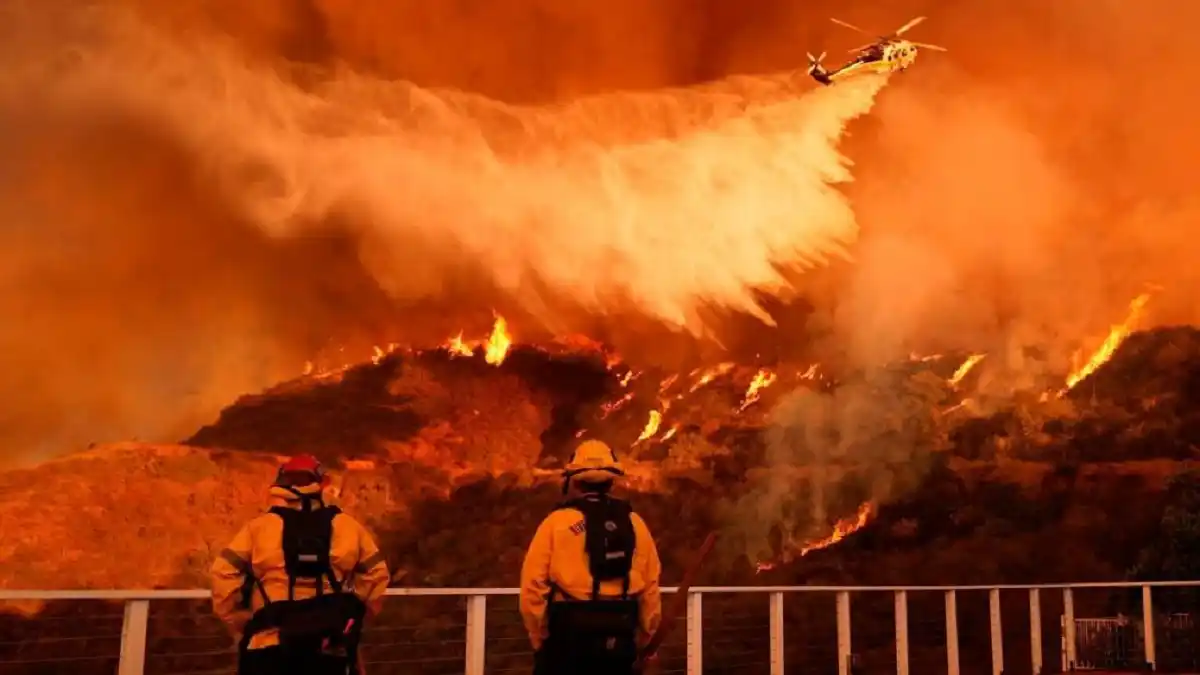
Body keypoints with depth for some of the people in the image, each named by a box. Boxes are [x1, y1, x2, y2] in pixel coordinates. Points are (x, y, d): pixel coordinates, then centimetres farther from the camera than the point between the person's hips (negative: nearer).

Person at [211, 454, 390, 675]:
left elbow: (225, 574, -4)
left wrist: (241, 621, 7)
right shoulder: (346, 527, 6)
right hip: (330, 646, 1)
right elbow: (376, 573, 8)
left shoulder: (259, 527, 2)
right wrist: (354, 615, 19)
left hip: (270, 644, -1)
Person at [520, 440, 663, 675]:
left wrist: (540, 637, 1)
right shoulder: (634, 523, 5)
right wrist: (643, 635, 15)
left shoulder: (557, 522, -4)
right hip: (618, 635, 3)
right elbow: (651, 586, 4)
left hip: (569, 632, -3)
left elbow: (533, 584, -9)